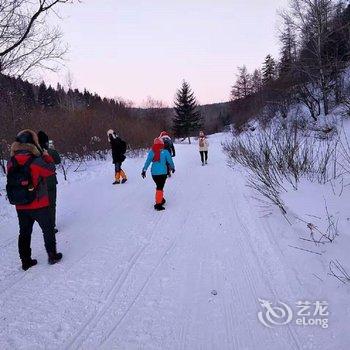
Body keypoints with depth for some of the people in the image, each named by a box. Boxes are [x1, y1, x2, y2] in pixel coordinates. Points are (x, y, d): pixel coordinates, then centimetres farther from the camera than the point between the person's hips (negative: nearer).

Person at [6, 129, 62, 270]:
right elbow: (51, 170, -7)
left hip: (20, 207, 5)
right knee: (48, 230, 14)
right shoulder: (36, 161, -21)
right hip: (39, 205, -4)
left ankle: (26, 261, 27)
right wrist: (46, 156, 8)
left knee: (24, 233, 17)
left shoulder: (11, 162, -6)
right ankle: (52, 256, 24)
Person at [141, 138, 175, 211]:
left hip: (154, 173, 4)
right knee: (160, 188, -1)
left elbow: (147, 162, -1)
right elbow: (170, 161, 2)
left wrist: (144, 170, 3)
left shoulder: (151, 152, 0)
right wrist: (172, 168, 18)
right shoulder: (165, 152, -7)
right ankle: (158, 204, -5)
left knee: (159, 186, 21)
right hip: (162, 172, -3)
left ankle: (160, 199, 33)